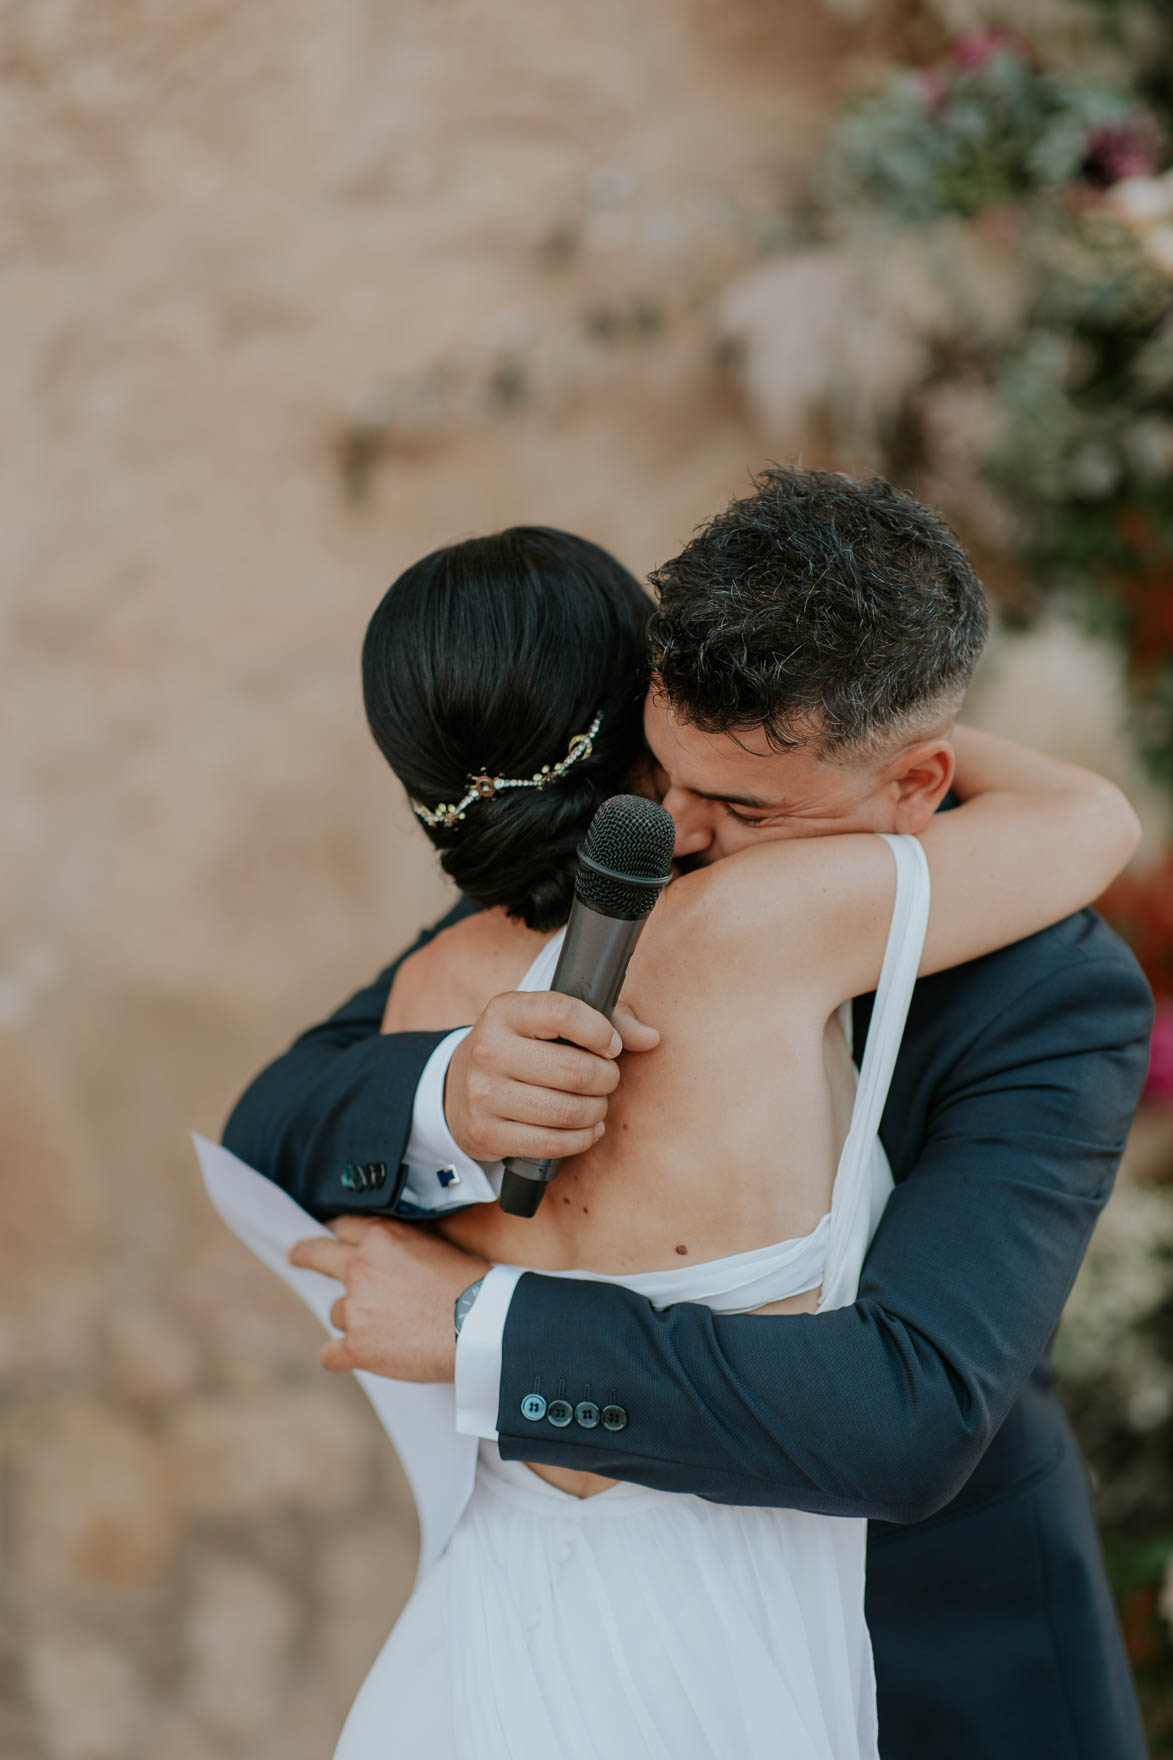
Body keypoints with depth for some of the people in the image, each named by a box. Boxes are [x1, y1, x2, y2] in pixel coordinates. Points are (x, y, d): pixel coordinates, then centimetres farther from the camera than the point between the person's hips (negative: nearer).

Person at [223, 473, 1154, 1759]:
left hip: (931, 1655, -3)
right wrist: (453, 1099, -41)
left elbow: (907, 1421, -39)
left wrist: (476, 1330, -36)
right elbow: (280, 1134, -17)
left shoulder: (1052, 998, -26)